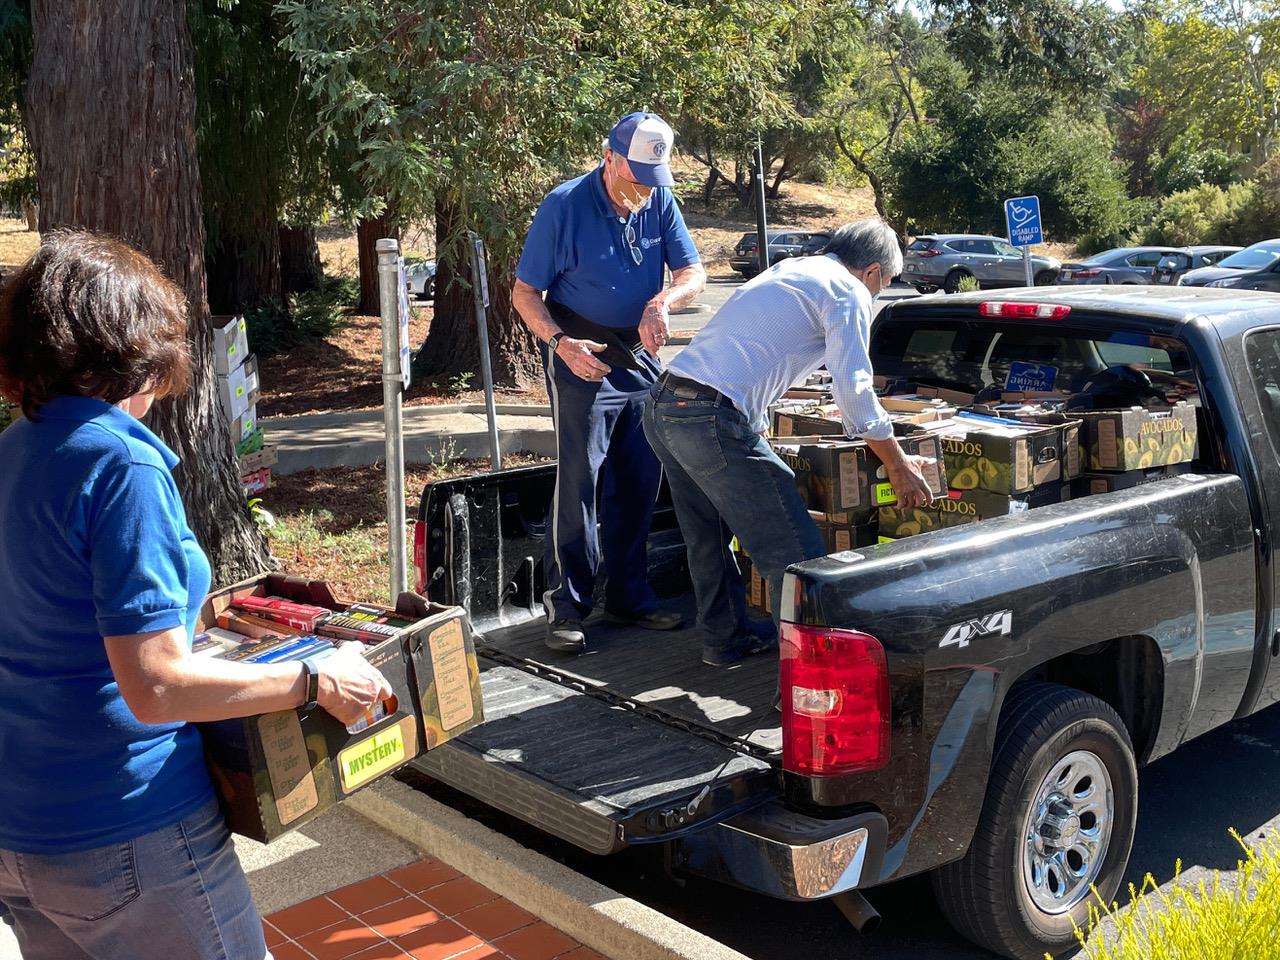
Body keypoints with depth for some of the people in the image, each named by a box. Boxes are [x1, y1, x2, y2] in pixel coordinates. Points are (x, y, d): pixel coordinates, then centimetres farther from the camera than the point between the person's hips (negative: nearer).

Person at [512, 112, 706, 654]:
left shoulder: (659, 202, 1)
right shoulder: (565, 206, -13)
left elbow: (692, 274, -2)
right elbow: (524, 293, -9)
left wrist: (662, 303, -24)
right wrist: (561, 342, -25)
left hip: (642, 356, 6)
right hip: (583, 359, -5)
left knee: (639, 482, 10)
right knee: (578, 481, -9)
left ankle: (629, 595, 22)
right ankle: (566, 607, -1)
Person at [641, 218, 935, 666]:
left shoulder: (784, 271, 29)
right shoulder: (848, 292, 2)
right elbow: (854, 390, -5)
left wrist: (759, 433, 48)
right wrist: (898, 466, 6)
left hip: (661, 408, 10)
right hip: (712, 420, -10)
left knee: (710, 540, 24)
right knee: (795, 552, -4)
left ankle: (725, 639, 36)